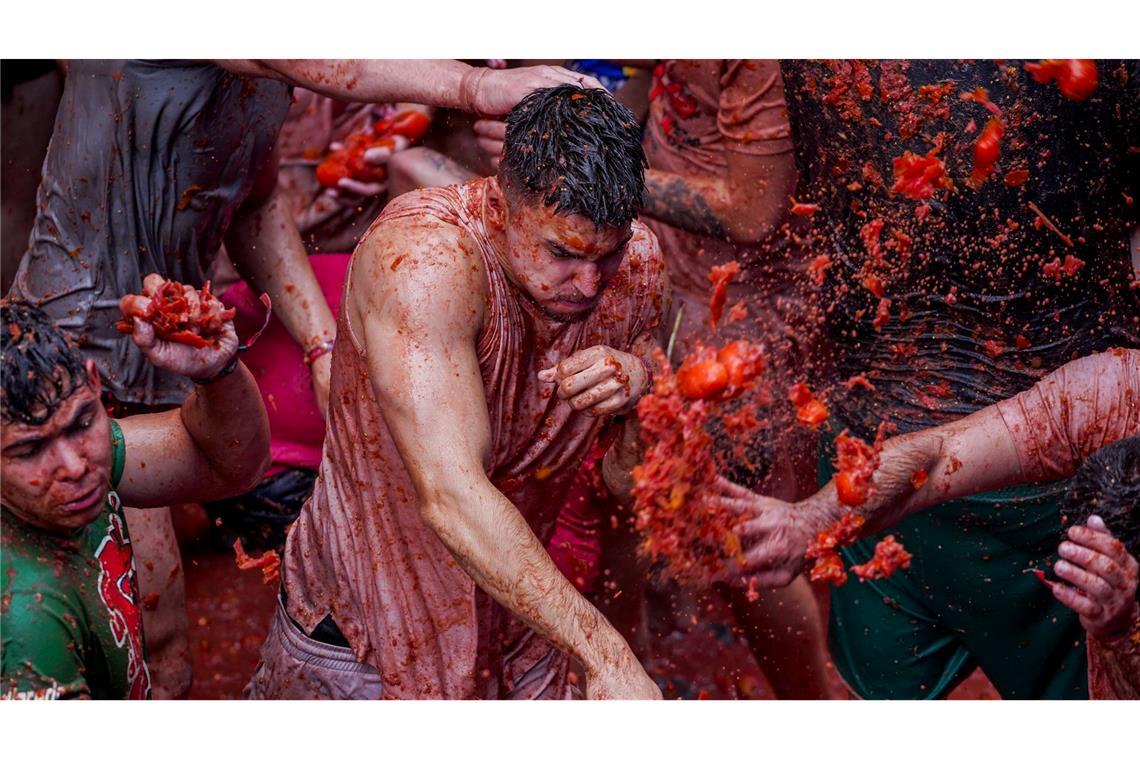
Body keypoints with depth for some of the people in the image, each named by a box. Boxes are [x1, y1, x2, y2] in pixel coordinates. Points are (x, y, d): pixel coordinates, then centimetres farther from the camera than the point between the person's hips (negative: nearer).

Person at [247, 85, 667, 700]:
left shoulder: (637, 259, -12)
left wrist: (634, 373, -15)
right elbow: (452, 498, -41)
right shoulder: (423, 257, -32)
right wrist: (604, 653, -42)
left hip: (519, 604, 5)